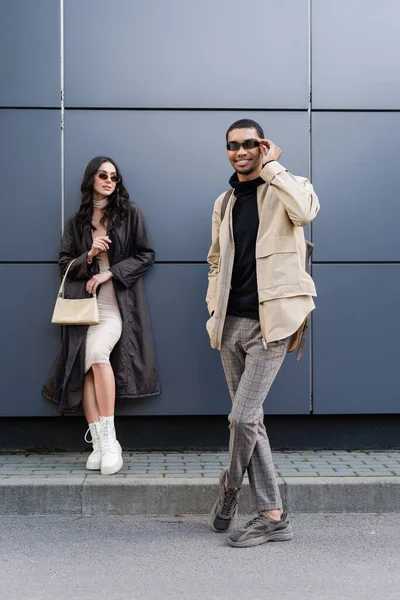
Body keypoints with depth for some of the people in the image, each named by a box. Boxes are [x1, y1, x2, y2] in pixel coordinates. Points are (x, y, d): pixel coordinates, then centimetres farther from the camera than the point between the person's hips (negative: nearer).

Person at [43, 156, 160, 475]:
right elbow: (65, 263, 14)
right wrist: (89, 255, -7)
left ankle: (109, 440, -19)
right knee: (84, 367, -9)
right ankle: (100, 443, -4)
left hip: (117, 302, -3)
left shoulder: (130, 213, 7)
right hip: (84, 302, 3)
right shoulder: (77, 221, 14)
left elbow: (146, 255, 4)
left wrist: (110, 273, -7)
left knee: (97, 353, -26)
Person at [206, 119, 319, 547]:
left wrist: (271, 166, -14)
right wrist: (214, 307, 14)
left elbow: (305, 210, -25)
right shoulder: (224, 203, 17)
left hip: (269, 322, -6)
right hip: (232, 323, 6)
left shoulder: (284, 188, 0)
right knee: (249, 419, 7)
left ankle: (230, 484, 21)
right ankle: (272, 516, 17)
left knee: (243, 416, -10)